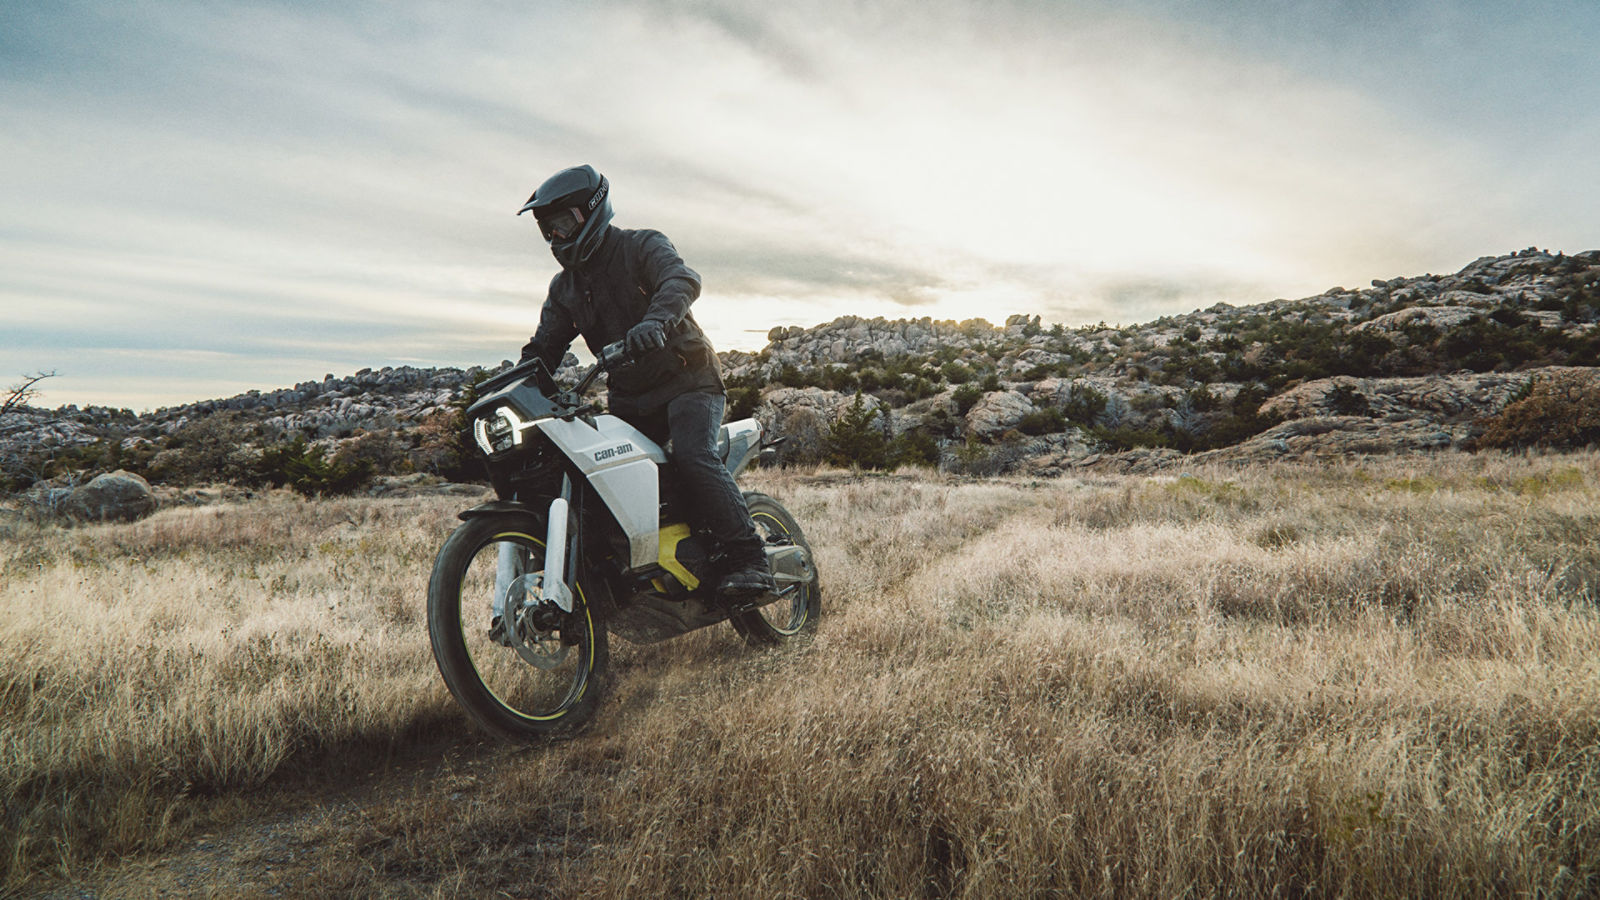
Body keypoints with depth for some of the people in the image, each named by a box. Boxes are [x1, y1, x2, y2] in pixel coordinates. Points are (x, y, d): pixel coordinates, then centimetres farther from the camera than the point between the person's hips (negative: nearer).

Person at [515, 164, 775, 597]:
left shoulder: (641, 246, -5)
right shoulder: (563, 286, 16)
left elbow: (683, 279, -25)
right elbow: (545, 345, 15)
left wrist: (655, 320, -46)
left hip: (687, 379, -7)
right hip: (629, 397, 7)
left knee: (693, 458, -29)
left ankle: (750, 560, -25)